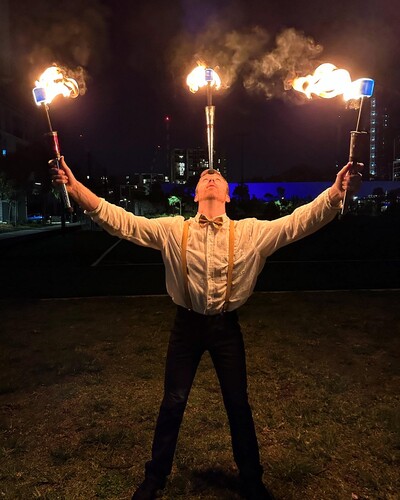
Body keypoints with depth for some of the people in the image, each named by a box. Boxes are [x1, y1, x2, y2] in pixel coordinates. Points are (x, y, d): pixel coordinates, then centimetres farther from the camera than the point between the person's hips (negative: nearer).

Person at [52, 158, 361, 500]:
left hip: (227, 326, 0)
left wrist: (336, 192, -27)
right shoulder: (172, 230, -5)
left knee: (238, 403, 14)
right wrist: (75, 187, -18)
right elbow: (120, 221, -9)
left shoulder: (250, 232, -5)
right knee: (173, 402, 12)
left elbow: (298, 222, -12)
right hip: (187, 324, 0)